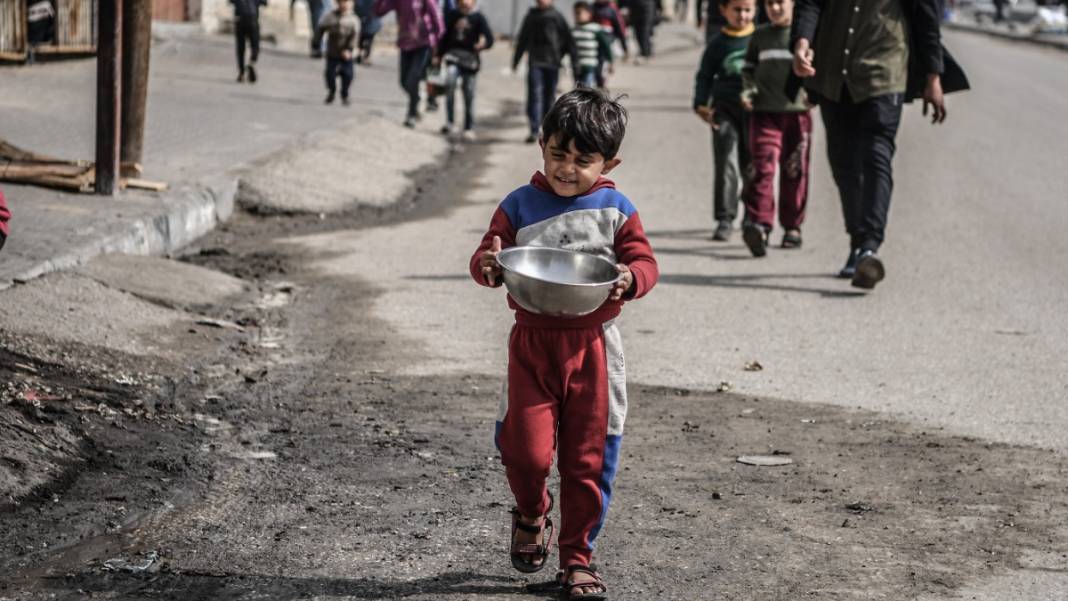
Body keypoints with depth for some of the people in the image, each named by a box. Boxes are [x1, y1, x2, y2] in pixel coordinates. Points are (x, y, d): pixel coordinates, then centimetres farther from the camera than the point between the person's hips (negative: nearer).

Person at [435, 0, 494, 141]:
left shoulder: (478, 18, -2)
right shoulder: (452, 16, 8)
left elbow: (489, 38, -8)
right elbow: (445, 37, 19)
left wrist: (483, 43, -30)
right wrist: (439, 55, 21)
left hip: (470, 60, -1)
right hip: (453, 56, 1)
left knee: (469, 95, 4)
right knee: (450, 82, -25)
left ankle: (469, 129, 19)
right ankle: (450, 122, -18)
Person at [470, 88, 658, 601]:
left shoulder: (615, 210, 0)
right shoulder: (520, 206, 1)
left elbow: (645, 261, 0)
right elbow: (486, 260, 2)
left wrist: (630, 278, -22)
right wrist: (488, 265, -22)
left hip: (592, 346, 0)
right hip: (532, 343, 0)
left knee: (589, 458, 5)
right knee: (525, 448, -11)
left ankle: (576, 557, 20)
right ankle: (532, 516, 24)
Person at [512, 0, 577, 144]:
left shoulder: (557, 16, 1)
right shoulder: (530, 16, 9)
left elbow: (567, 38, 1)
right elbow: (522, 40, 19)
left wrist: (574, 59, -3)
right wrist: (516, 60, 22)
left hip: (552, 63, -1)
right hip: (535, 63, 1)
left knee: (549, 96, 6)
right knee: (534, 95, -10)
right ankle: (534, 131, -13)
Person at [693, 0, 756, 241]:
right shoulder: (718, 43, 3)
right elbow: (705, 76, 9)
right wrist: (700, 104, -4)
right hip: (725, 108, -1)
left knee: (752, 166, 10)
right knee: (726, 165, -8)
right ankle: (725, 219, -7)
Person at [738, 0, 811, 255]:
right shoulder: (760, 36, 10)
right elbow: (749, 68, 21)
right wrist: (748, 91, 4)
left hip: (797, 111, 0)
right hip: (764, 112, 0)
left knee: (795, 172, 7)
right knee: (762, 167, -15)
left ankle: (792, 227, 20)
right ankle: (758, 223, -24)